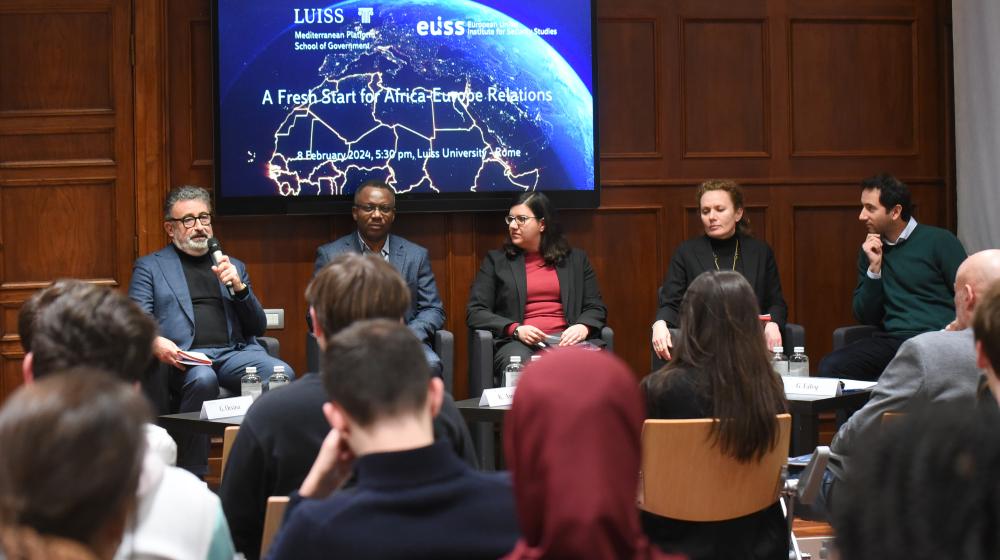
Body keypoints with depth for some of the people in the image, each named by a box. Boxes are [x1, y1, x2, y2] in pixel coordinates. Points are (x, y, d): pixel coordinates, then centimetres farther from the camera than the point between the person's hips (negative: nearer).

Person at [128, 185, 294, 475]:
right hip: (186, 358, -3)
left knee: (282, 373, -30)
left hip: (235, 352, 3)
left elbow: (258, 327, 22)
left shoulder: (233, 267, 27)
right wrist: (155, 342, -18)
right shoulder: (149, 266, 18)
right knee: (202, 379, -39)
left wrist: (239, 287, 4)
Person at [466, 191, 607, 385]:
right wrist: (516, 330, -9)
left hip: (567, 339, 2)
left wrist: (583, 327, -7)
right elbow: (475, 312, 8)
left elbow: (596, 308, 18)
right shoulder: (496, 260, 17)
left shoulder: (576, 259, 21)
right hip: (517, 341, -1)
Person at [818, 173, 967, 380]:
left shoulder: (940, 241, 3)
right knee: (830, 366, -22)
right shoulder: (870, 251, 17)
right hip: (893, 339, 4)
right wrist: (874, 268, 1)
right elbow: (865, 317, 12)